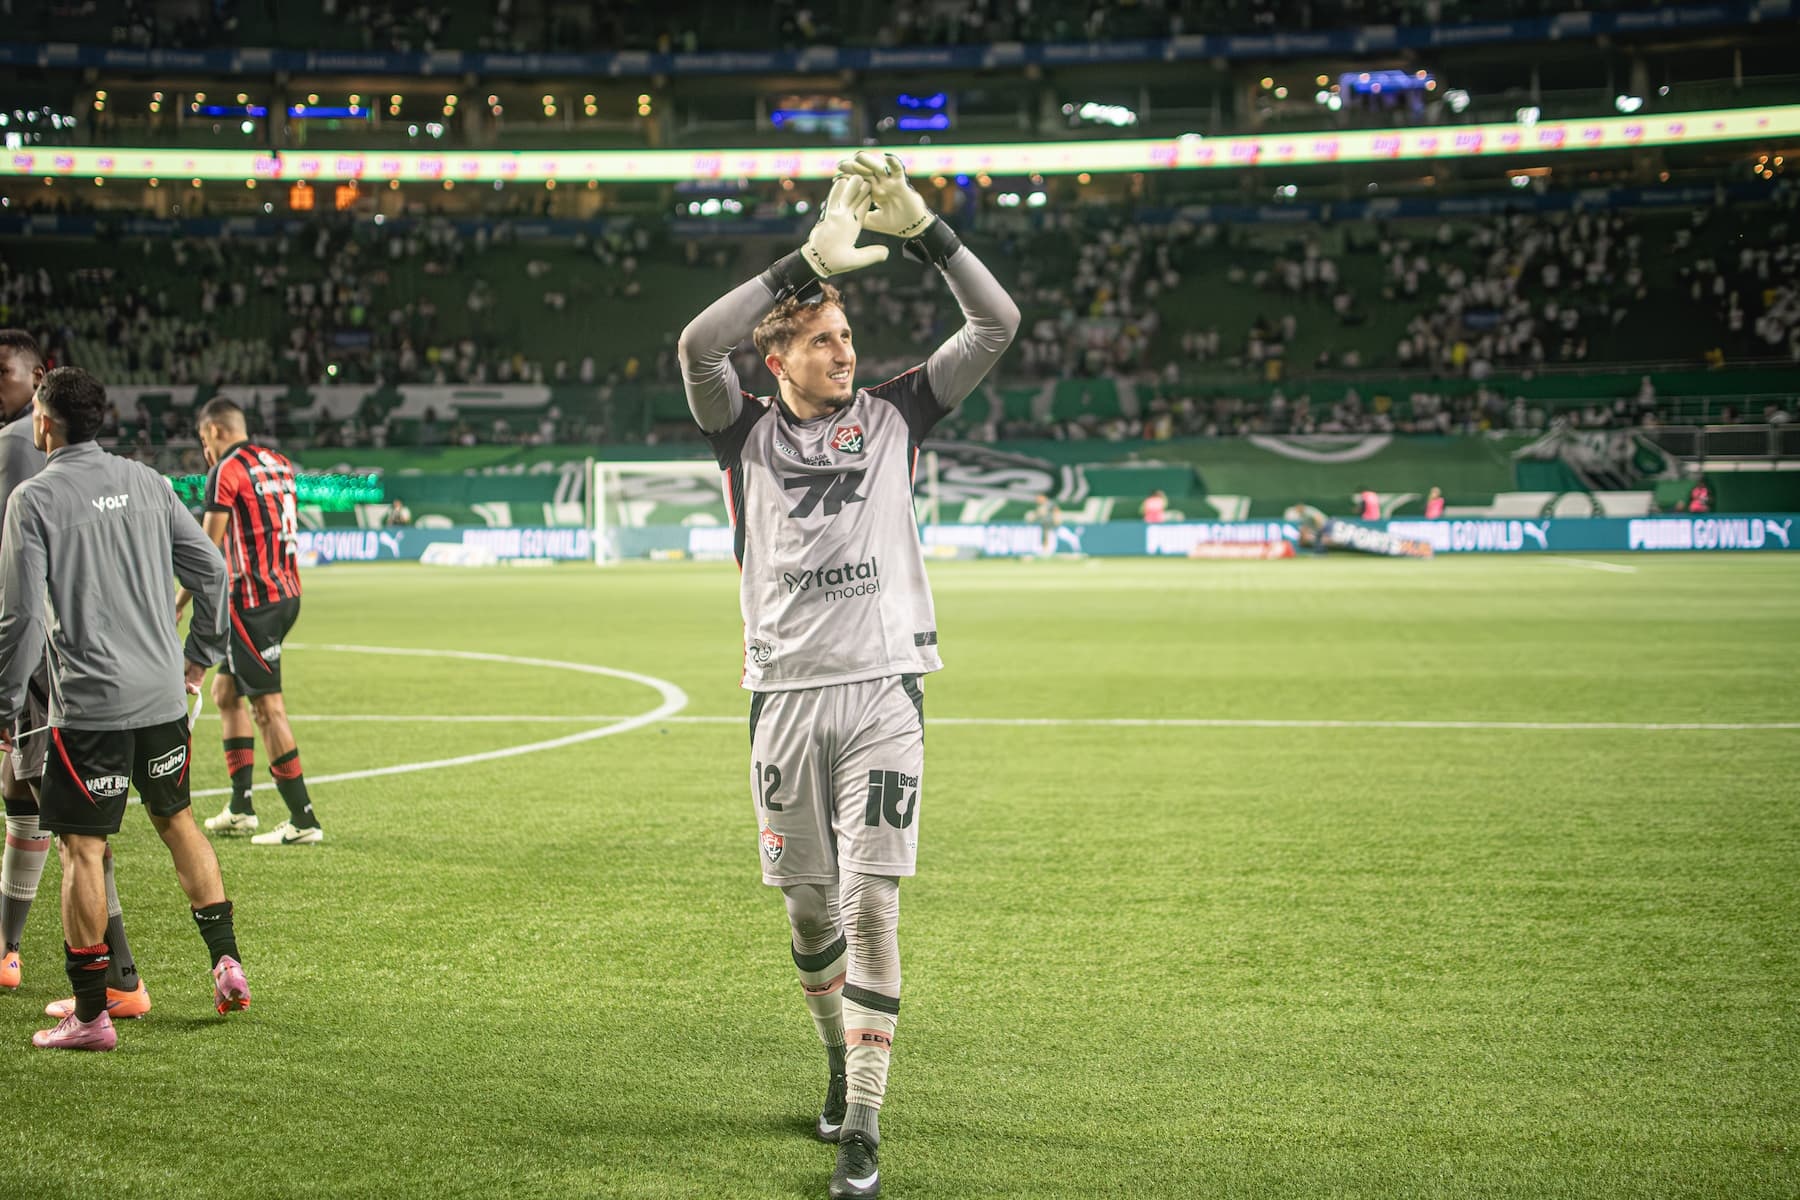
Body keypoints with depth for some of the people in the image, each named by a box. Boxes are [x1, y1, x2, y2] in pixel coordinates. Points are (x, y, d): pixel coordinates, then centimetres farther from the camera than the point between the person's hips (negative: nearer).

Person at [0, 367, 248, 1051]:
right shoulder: (145, 482, 6)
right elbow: (211, 571, 9)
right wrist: (201, 654, 22)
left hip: (89, 705, -5)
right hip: (163, 694, 5)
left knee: (82, 848, 2)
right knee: (176, 819, 21)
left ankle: (90, 1014, 5)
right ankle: (227, 963, 20)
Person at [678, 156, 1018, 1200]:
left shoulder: (894, 414, 8)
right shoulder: (748, 434, 6)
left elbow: (999, 325, 1)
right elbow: (697, 347, -14)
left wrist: (924, 231, -9)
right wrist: (808, 261, -20)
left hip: (883, 689, -1)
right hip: (785, 693, 1)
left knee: (872, 901, -9)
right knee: (808, 903, 9)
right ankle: (842, 1061, 34)